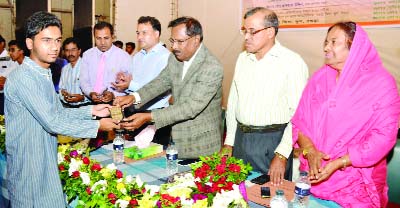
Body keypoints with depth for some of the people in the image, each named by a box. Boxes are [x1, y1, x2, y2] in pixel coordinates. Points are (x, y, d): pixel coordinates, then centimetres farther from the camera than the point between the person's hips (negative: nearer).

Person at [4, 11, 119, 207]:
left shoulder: (44, 74, 9)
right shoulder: (23, 77, -21)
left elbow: (59, 113, 12)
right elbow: (52, 122, -23)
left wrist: (91, 110, 0)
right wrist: (97, 126, -17)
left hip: (46, 160, 8)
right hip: (28, 164, -8)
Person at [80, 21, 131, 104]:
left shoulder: (124, 57, -1)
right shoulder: (87, 55, 9)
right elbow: (84, 81, 8)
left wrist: (113, 94, -19)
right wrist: (90, 93, -11)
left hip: (113, 102, -2)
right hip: (90, 101, 3)